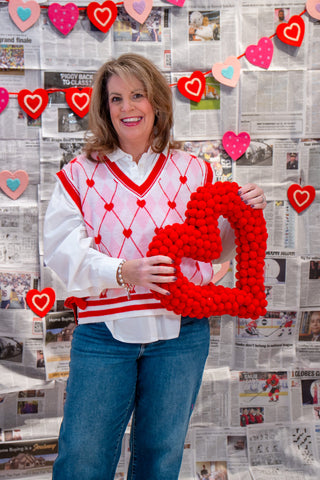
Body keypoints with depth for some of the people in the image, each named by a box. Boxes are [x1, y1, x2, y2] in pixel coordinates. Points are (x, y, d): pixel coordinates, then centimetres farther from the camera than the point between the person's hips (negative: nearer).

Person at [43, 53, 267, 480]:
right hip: (102, 333, -1)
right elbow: (61, 246, -8)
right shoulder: (81, 174, 4)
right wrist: (120, 272, -24)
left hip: (180, 333, 2)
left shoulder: (193, 171, 8)